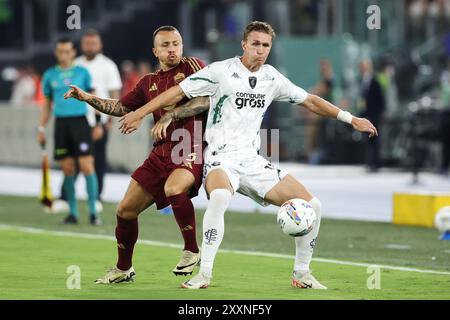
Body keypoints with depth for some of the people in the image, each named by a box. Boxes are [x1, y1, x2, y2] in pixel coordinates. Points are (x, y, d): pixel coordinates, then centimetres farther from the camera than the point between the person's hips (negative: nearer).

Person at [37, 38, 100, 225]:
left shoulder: (82, 72, 5)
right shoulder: (50, 75, 10)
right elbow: (47, 104, 17)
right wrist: (41, 128, 12)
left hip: (80, 122, -2)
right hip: (61, 123, 2)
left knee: (87, 166, -10)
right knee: (67, 169, 2)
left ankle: (93, 211, -5)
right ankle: (73, 212, 10)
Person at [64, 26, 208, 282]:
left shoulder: (192, 66, -1)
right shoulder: (149, 82, 17)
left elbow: (203, 100, -15)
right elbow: (121, 107, 26)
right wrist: (87, 98, 15)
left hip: (192, 148, -7)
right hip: (162, 152, 7)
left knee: (173, 188, -36)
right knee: (126, 210, 6)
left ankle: (192, 251, -20)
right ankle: (124, 269, 25)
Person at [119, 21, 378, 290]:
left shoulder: (272, 78, 9)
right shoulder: (221, 71, -7)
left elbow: (309, 101, 19)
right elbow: (179, 92, -3)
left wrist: (350, 119, 18)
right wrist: (140, 113, -6)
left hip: (253, 161, 6)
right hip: (222, 159, -6)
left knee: (311, 205, -5)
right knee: (220, 197, -40)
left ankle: (302, 275, 11)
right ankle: (204, 274, -31)